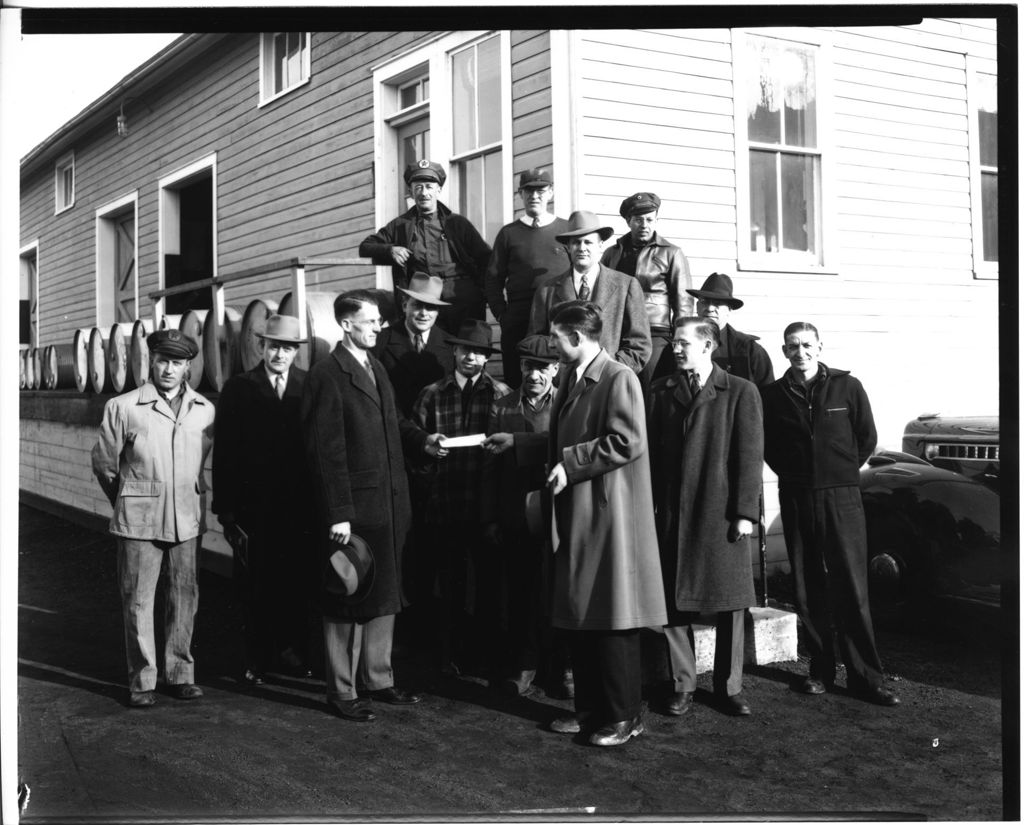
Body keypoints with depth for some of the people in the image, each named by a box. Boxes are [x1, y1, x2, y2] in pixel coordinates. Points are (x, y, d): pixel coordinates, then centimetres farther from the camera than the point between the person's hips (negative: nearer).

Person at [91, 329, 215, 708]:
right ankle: (141, 681, 13)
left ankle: (180, 674, 20)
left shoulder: (205, 410, 4)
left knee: (184, 597, 7)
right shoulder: (122, 407, -3)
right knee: (137, 599, 2)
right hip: (139, 520, -2)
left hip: (187, 519, 2)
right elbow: (103, 463, 7)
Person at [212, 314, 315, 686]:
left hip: (299, 503, 1)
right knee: (255, 584, 5)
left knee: (297, 581, 5)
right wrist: (224, 505, -5)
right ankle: (257, 659, 17)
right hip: (254, 502, -1)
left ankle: (294, 653, 19)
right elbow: (224, 450, 0)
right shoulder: (238, 388, 3)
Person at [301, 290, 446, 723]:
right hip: (354, 508, -8)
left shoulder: (376, 367, 14)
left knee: (384, 595, 17)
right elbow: (326, 451, -17)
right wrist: (338, 515, -20)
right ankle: (342, 691, 16)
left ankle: (377, 678, 31)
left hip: (388, 504, 8)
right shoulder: (327, 374, -13)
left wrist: (421, 440, 1)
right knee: (348, 601, 4)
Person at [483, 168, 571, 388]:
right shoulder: (509, 233, 12)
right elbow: (493, 278, 12)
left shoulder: (567, 229, 10)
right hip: (518, 324, 1)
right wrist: (502, 314, 1)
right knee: (516, 384, 1)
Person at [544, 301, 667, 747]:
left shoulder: (619, 378, -12)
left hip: (609, 514, -9)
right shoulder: (570, 379, 15)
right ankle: (590, 708, 24)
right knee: (577, 616, 12)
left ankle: (624, 715, 11)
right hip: (574, 514, 9)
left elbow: (628, 442, -20)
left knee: (612, 619, -1)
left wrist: (570, 464, -17)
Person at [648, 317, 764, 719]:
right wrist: (650, 505, 2)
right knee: (674, 603, 5)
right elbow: (652, 450, 9)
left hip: (722, 514, -3)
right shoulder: (661, 391, 11)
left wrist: (745, 512, -8)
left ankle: (729, 687, 18)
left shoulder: (741, 392, 1)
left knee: (730, 606, 4)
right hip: (672, 514, 3)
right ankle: (682, 685, 17)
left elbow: (749, 456, -3)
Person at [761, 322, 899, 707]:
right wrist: (793, 473, 7)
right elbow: (767, 445, 14)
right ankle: (821, 670, 15)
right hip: (796, 499, 2)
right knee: (807, 590, 5)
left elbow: (867, 437, 9)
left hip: (842, 497, -2)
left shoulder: (846, 386, 2)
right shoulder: (773, 395, 4)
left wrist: (841, 473, 9)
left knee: (852, 588, -4)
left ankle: (865, 676, 2)